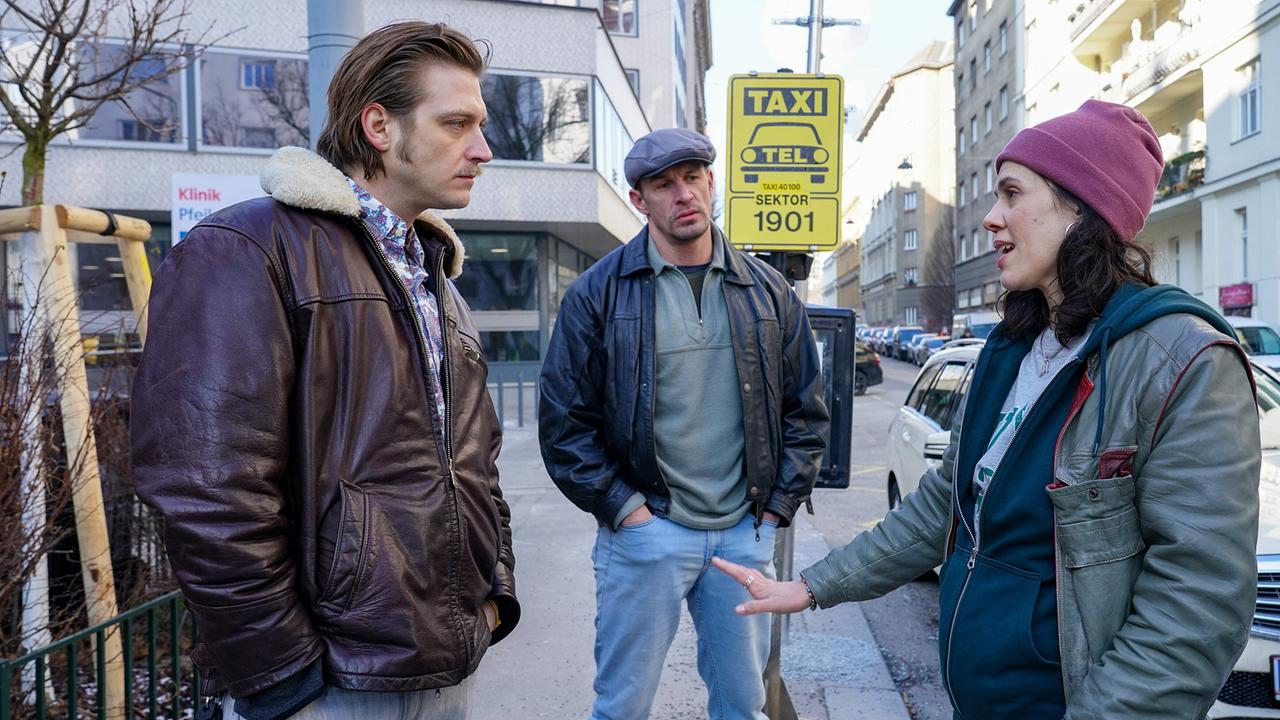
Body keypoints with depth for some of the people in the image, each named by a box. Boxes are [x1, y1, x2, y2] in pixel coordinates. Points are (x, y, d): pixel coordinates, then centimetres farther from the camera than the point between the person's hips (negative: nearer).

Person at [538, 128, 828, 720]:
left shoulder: (767, 291, 6)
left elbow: (806, 410, 10)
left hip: (745, 533, 3)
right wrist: (624, 508, -9)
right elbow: (564, 421, -4)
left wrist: (778, 505, 3)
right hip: (645, 532, -2)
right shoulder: (598, 294, -4)